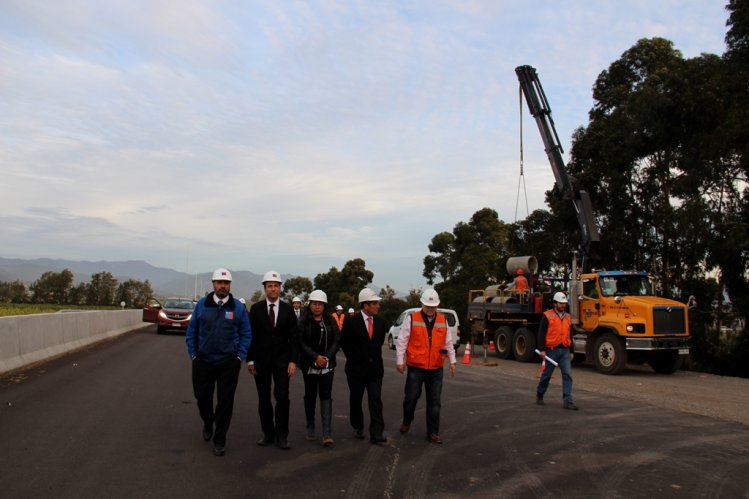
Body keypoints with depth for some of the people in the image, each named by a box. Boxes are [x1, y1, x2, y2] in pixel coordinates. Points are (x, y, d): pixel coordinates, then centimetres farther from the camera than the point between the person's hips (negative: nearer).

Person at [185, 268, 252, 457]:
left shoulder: (238, 307, -2)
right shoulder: (202, 304, 0)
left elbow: (246, 334, 2)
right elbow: (191, 331, 6)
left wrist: (240, 356, -4)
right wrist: (193, 354, 2)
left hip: (228, 363, -1)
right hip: (203, 361, 1)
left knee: (225, 401, 3)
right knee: (202, 397, 13)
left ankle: (220, 440, 18)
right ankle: (208, 424, 44)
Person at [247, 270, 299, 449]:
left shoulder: (287, 309, 1)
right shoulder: (256, 308, 0)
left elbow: (293, 337, 0)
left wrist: (293, 361, -7)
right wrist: (250, 360, -3)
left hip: (282, 360, 0)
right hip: (261, 359, 1)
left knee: (282, 396, -7)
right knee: (264, 398, 7)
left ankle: (282, 436, 4)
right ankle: (268, 433, 19)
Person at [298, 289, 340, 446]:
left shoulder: (330, 321, 4)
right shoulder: (303, 321, -1)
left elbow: (336, 340, 1)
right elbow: (301, 342, -7)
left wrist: (327, 357, -12)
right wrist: (315, 357, -16)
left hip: (327, 364, 0)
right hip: (309, 364, 0)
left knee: (326, 396, -6)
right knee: (310, 396, 10)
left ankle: (327, 433, -8)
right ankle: (310, 428, 25)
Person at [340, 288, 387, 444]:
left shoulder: (380, 322, 1)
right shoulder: (351, 322, -12)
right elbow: (343, 343, 0)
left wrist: (374, 356, 10)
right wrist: (354, 358, 2)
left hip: (375, 368, 2)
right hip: (357, 368, -2)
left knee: (376, 401, -6)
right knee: (356, 400, 12)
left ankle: (376, 433, -5)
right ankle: (358, 427, 31)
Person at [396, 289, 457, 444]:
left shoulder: (443, 321, 6)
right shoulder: (411, 319, -5)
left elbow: (448, 343, 12)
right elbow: (402, 341, -3)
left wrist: (452, 361, 7)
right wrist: (400, 361, -5)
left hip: (436, 370, 3)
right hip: (415, 368, -2)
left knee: (434, 402, 7)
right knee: (411, 398, 7)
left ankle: (433, 432, 17)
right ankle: (406, 422, 34)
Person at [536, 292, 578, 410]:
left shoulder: (568, 317, 12)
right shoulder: (547, 316, -6)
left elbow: (570, 336, 17)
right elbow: (541, 334, -9)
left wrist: (571, 351, 15)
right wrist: (542, 349, -15)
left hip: (565, 350, 4)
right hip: (552, 350, -4)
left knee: (567, 374, -5)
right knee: (547, 374, 8)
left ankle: (567, 401, -3)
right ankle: (539, 395, 28)